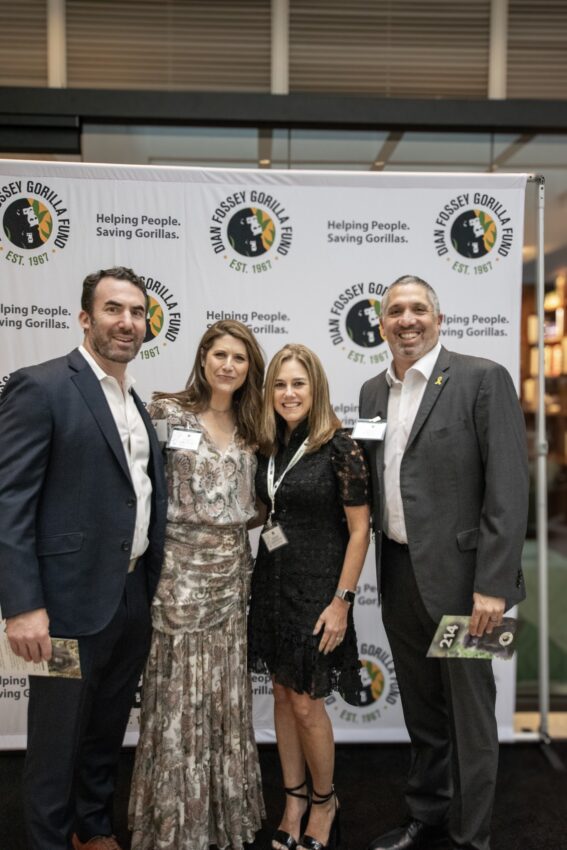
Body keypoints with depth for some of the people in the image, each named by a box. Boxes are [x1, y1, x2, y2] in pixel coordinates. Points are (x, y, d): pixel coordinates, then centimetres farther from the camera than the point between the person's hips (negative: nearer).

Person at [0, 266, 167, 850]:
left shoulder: (136, 401, 11)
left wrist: (151, 586, 13)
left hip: (134, 599, 7)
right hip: (72, 601, -7)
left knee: (107, 734, 23)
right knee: (58, 742, 12)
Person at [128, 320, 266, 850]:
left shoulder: (250, 428, 8)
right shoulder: (167, 413, -7)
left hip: (233, 571, 5)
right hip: (181, 570, -4)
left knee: (227, 696, 14)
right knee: (179, 696, 5)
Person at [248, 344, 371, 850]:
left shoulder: (339, 447, -14)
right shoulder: (270, 447, 3)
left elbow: (359, 528, -13)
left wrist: (341, 601, -15)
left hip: (317, 585, -6)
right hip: (272, 581, 6)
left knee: (306, 703, 4)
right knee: (283, 695, 15)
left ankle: (324, 801, 30)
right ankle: (294, 802, 34)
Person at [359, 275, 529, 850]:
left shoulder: (483, 379, -10)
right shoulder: (372, 391, 9)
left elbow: (509, 488, -14)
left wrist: (492, 585, -18)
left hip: (459, 576, -5)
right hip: (397, 575, 6)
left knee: (469, 716, 10)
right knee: (421, 711, 21)